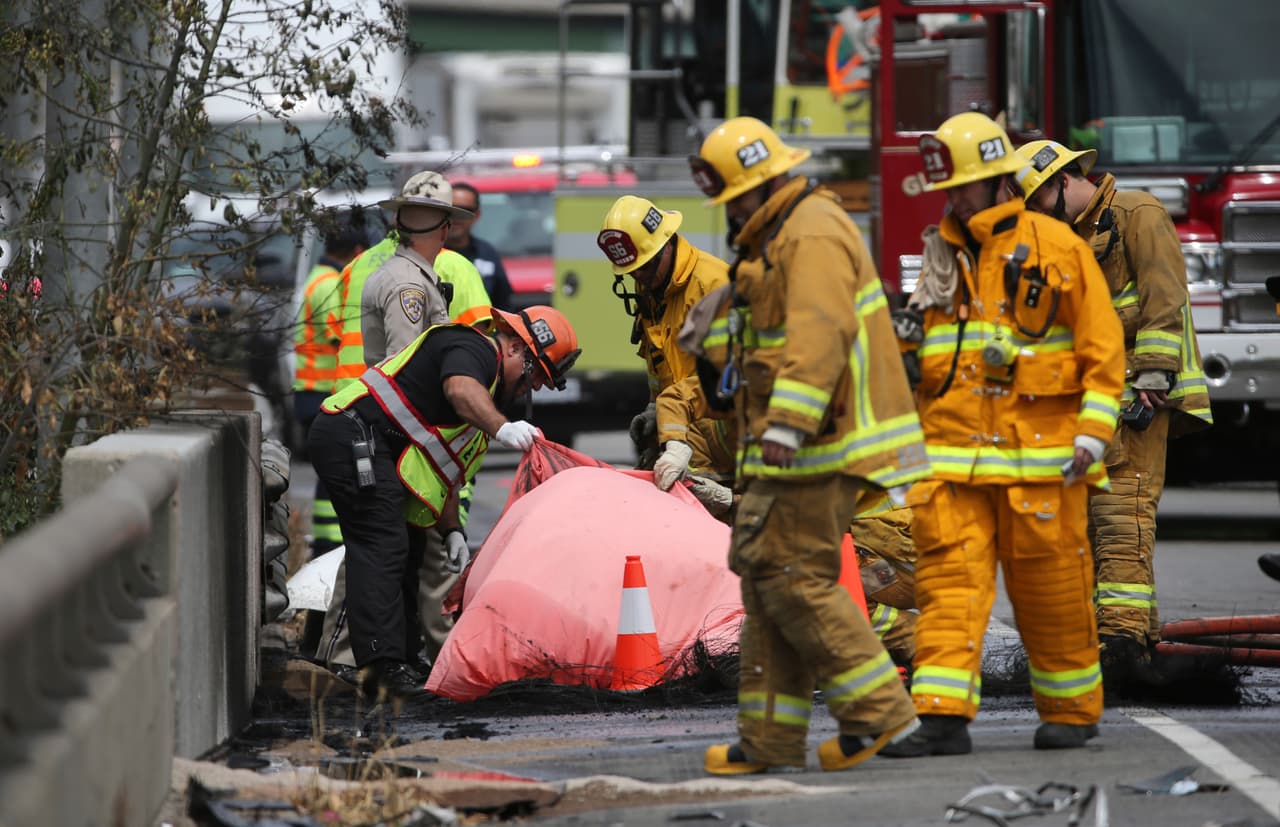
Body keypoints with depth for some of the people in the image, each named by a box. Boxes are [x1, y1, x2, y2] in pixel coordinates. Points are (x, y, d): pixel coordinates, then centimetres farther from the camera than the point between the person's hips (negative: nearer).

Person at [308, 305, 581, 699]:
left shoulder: (490, 391, 24)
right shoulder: (473, 348, -6)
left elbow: (444, 472, 23)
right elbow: (460, 389, -31)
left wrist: (451, 531, 12)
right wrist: (502, 428, -46)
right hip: (354, 434, -11)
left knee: (403, 552, 13)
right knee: (383, 548, -16)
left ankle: (399, 663, 14)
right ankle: (382, 664, -22)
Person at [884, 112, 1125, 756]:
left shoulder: (1055, 246, -2)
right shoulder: (943, 252, 14)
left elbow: (1102, 346, -3)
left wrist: (1093, 432, -10)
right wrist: (906, 333, 3)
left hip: (1038, 457, -4)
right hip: (951, 454, 4)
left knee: (1050, 585, 4)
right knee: (948, 582, -6)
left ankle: (1072, 709, 19)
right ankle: (943, 716, -10)